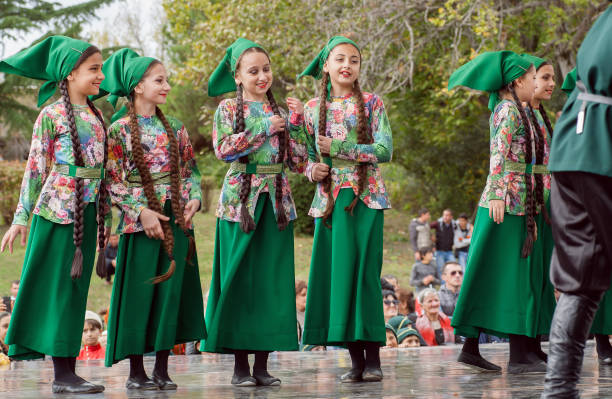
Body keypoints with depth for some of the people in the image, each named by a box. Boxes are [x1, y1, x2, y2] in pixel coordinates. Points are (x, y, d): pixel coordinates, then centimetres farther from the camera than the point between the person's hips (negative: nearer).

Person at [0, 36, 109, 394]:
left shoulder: (96, 116, 14)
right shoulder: (52, 114, -5)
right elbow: (36, 167, -6)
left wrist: (106, 217, 16)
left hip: (88, 212, 7)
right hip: (58, 210, -6)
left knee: (76, 288, 7)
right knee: (59, 286, -4)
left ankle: (66, 371, 11)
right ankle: (62, 375, -3)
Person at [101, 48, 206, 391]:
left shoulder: (175, 127, 10)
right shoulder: (120, 129, -3)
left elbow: (190, 170, 13)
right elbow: (114, 181, -6)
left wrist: (194, 199, -6)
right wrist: (141, 212, -15)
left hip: (176, 220, 4)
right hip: (139, 221, -4)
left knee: (171, 291, 3)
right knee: (139, 293, -1)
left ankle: (162, 368, 12)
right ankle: (136, 371, 9)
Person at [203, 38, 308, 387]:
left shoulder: (281, 111, 13)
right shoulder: (229, 108, 4)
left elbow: (299, 162, 8)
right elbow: (223, 149, -13)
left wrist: (295, 124, -2)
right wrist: (264, 129, -12)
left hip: (277, 201, 3)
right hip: (241, 200, -3)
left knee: (272, 279, 1)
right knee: (240, 279, -3)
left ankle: (263, 364, 6)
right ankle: (241, 365, 3)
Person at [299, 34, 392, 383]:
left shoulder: (371, 104, 3)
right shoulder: (314, 108, 11)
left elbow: (385, 149, -7)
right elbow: (306, 155, 14)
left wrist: (337, 149, -12)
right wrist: (312, 169, -9)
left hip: (365, 197, -3)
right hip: (330, 197, 3)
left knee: (365, 271, -7)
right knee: (336, 272, -1)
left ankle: (373, 357, -2)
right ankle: (355, 358, 6)